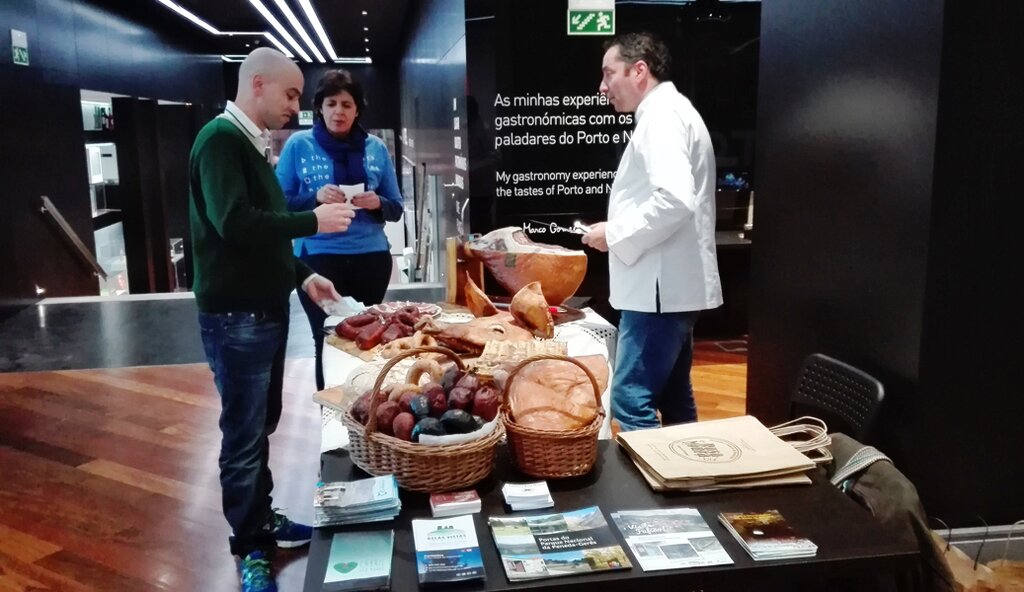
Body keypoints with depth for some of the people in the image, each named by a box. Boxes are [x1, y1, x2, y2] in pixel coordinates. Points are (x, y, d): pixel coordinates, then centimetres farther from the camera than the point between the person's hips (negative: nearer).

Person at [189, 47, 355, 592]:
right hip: (236, 317, -9)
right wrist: (313, 220, -20)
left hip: (265, 310, 9)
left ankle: (262, 521, 34)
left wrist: (301, 276, 11)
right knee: (244, 435, 3)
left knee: (262, 426, 18)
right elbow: (235, 223, -28)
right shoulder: (220, 139, -15)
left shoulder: (251, 145, 14)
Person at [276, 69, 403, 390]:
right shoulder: (298, 144, 0)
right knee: (328, 339, -1)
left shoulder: (376, 147, 6)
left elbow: (396, 208, 9)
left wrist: (376, 203, -13)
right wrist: (316, 198, -19)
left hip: (370, 258, 2)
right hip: (318, 258, -2)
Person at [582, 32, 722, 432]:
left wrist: (615, 234, -16)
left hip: (661, 287, -11)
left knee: (630, 400, -9)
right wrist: (623, 232, 12)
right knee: (673, 397, 17)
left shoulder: (661, 115, -13)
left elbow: (675, 200, -27)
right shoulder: (668, 113, 20)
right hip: (673, 285, 11)